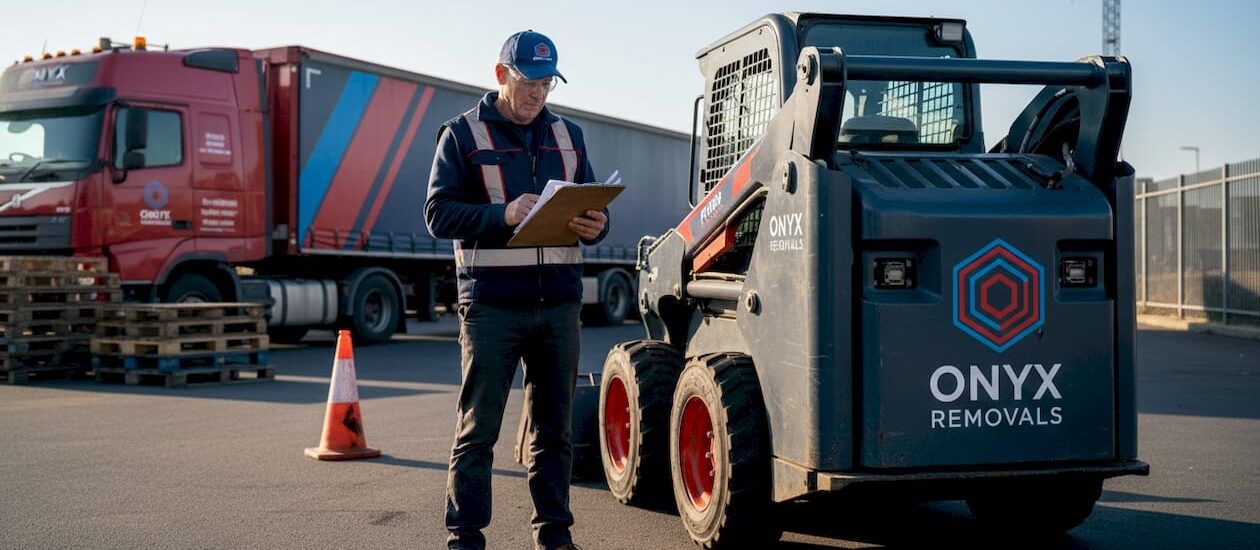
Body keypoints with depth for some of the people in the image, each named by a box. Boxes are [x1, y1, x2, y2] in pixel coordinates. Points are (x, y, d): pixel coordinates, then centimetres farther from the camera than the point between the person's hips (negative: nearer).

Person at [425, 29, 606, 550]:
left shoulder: (568, 135, 16)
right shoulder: (463, 133, 2)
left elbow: (592, 207, 18)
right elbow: (438, 212, -5)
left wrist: (595, 226, -7)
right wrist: (502, 216, -20)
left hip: (558, 302, 4)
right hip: (491, 304, -4)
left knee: (554, 426, 9)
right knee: (478, 428, 0)